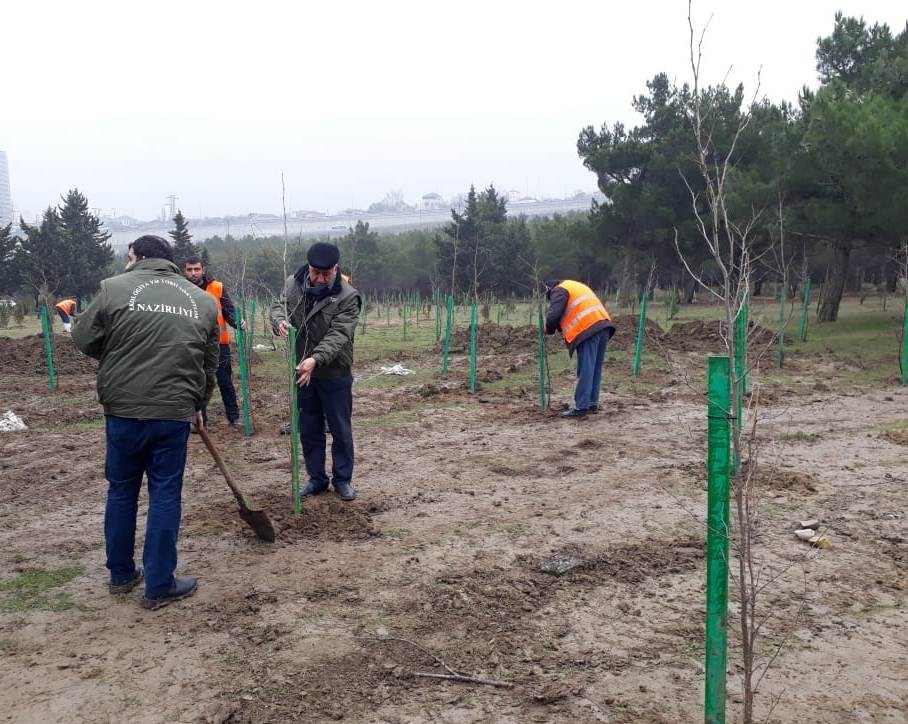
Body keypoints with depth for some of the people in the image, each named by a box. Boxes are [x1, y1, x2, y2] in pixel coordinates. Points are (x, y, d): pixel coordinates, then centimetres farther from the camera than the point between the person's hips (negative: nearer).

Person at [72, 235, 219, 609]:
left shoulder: (114, 288, -2)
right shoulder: (203, 300, 8)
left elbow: (84, 338, 3)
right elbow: (210, 364, 14)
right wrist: (197, 404, 27)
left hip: (122, 409, 0)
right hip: (174, 413, 0)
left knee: (121, 491, 16)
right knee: (165, 496, 8)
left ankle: (121, 574, 30)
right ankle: (159, 586, 13)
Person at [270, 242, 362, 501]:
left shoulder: (348, 296, -17)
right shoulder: (293, 284, -4)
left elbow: (338, 335, -24)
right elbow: (278, 305, 5)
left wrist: (316, 359, -39)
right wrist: (280, 321, -21)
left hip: (335, 374, -4)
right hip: (302, 371, 4)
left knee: (341, 430, 7)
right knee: (309, 430, 13)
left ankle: (342, 479, 23)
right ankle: (316, 479, 27)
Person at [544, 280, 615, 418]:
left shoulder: (559, 290, 6)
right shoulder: (577, 287, 33)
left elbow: (553, 315, -8)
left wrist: (549, 329, 13)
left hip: (588, 330, -9)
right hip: (603, 325, 9)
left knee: (585, 371, -10)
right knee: (596, 370, 13)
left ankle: (581, 407, -10)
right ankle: (592, 404, 19)